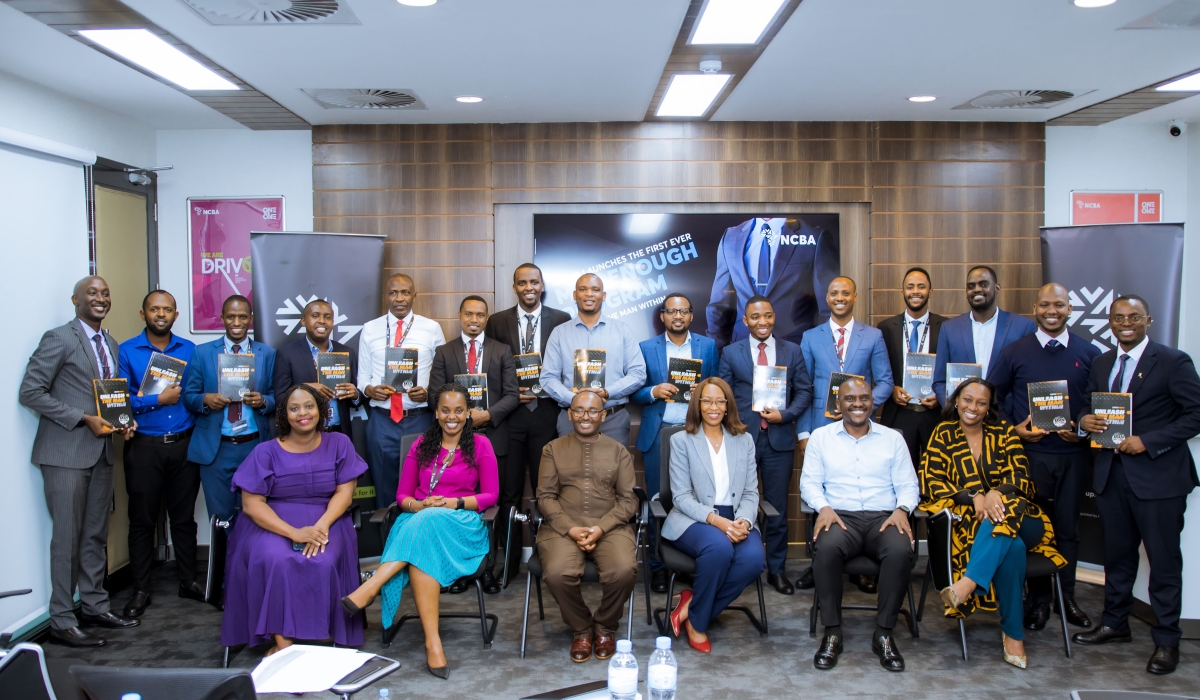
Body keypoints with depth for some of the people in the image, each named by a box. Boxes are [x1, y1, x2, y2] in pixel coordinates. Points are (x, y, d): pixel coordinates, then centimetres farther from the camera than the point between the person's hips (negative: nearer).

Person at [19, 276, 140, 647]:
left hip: (102, 450, 7)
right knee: (68, 537, -1)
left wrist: (124, 420, 2)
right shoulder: (58, 339, -8)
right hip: (66, 452, -7)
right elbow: (30, 392, -13)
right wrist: (84, 419, -18)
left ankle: (95, 606, 24)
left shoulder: (110, 344, 14)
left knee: (96, 535, 13)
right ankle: (62, 621, 9)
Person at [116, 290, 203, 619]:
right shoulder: (127, 351, -1)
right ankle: (141, 590, 17)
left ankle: (188, 581, 23)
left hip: (184, 444, 2)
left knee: (184, 517, 10)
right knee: (142, 520, 7)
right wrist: (159, 400, -14)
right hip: (144, 446, -2)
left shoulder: (189, 350, 6)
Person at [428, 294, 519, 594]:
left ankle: (487, 566, 9)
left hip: (493, 436, 0)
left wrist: (488, 415, -13)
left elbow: (512, 395, 3)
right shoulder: (444, 352, 11)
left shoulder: (502, 351, 10)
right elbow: (435, 395, 3)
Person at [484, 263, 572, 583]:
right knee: (508, 491, 5)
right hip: (509, 414, 1)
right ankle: (509, 559, 15)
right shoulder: (497, 322, 7)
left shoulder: (561, 320, 5)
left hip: (547, 412, -1)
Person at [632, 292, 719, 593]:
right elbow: (635, 390, 6)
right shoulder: (646, 348, 8)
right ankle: (658, 566, 12)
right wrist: (654, 392, -13)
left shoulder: (708, 346, 10)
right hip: (658, 434, 0)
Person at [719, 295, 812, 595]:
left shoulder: (792, 351, 8)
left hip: (779, 439, 1)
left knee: (778, 508, 7)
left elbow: (804, 390, 6)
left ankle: (777, 569, 19)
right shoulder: (731, 353, 6)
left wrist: (786, 414, -9)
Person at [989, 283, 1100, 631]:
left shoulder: (1090, 353, 3)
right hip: (1029, 452, -1)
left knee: (1068, 528, 10)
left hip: (1073, 455, 1)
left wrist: (1085, 429, -8)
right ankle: (1039, 599, 19)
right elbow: (994, 397, 7)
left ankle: (1067, 598, 25)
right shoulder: (1014, 352, 1)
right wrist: (1013, 429, -6)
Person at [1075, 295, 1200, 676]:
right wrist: (1085, 419, -6)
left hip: (1158, 475, -5)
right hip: (1111, 472, 6)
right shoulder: (1101, 363, 11)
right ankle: (1114, 623, 31)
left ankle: (1166, 640, 15)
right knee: (1117, 553, 16)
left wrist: (1148, 442, -19)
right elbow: (1088, 403, 18)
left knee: (1164, 559, 3)